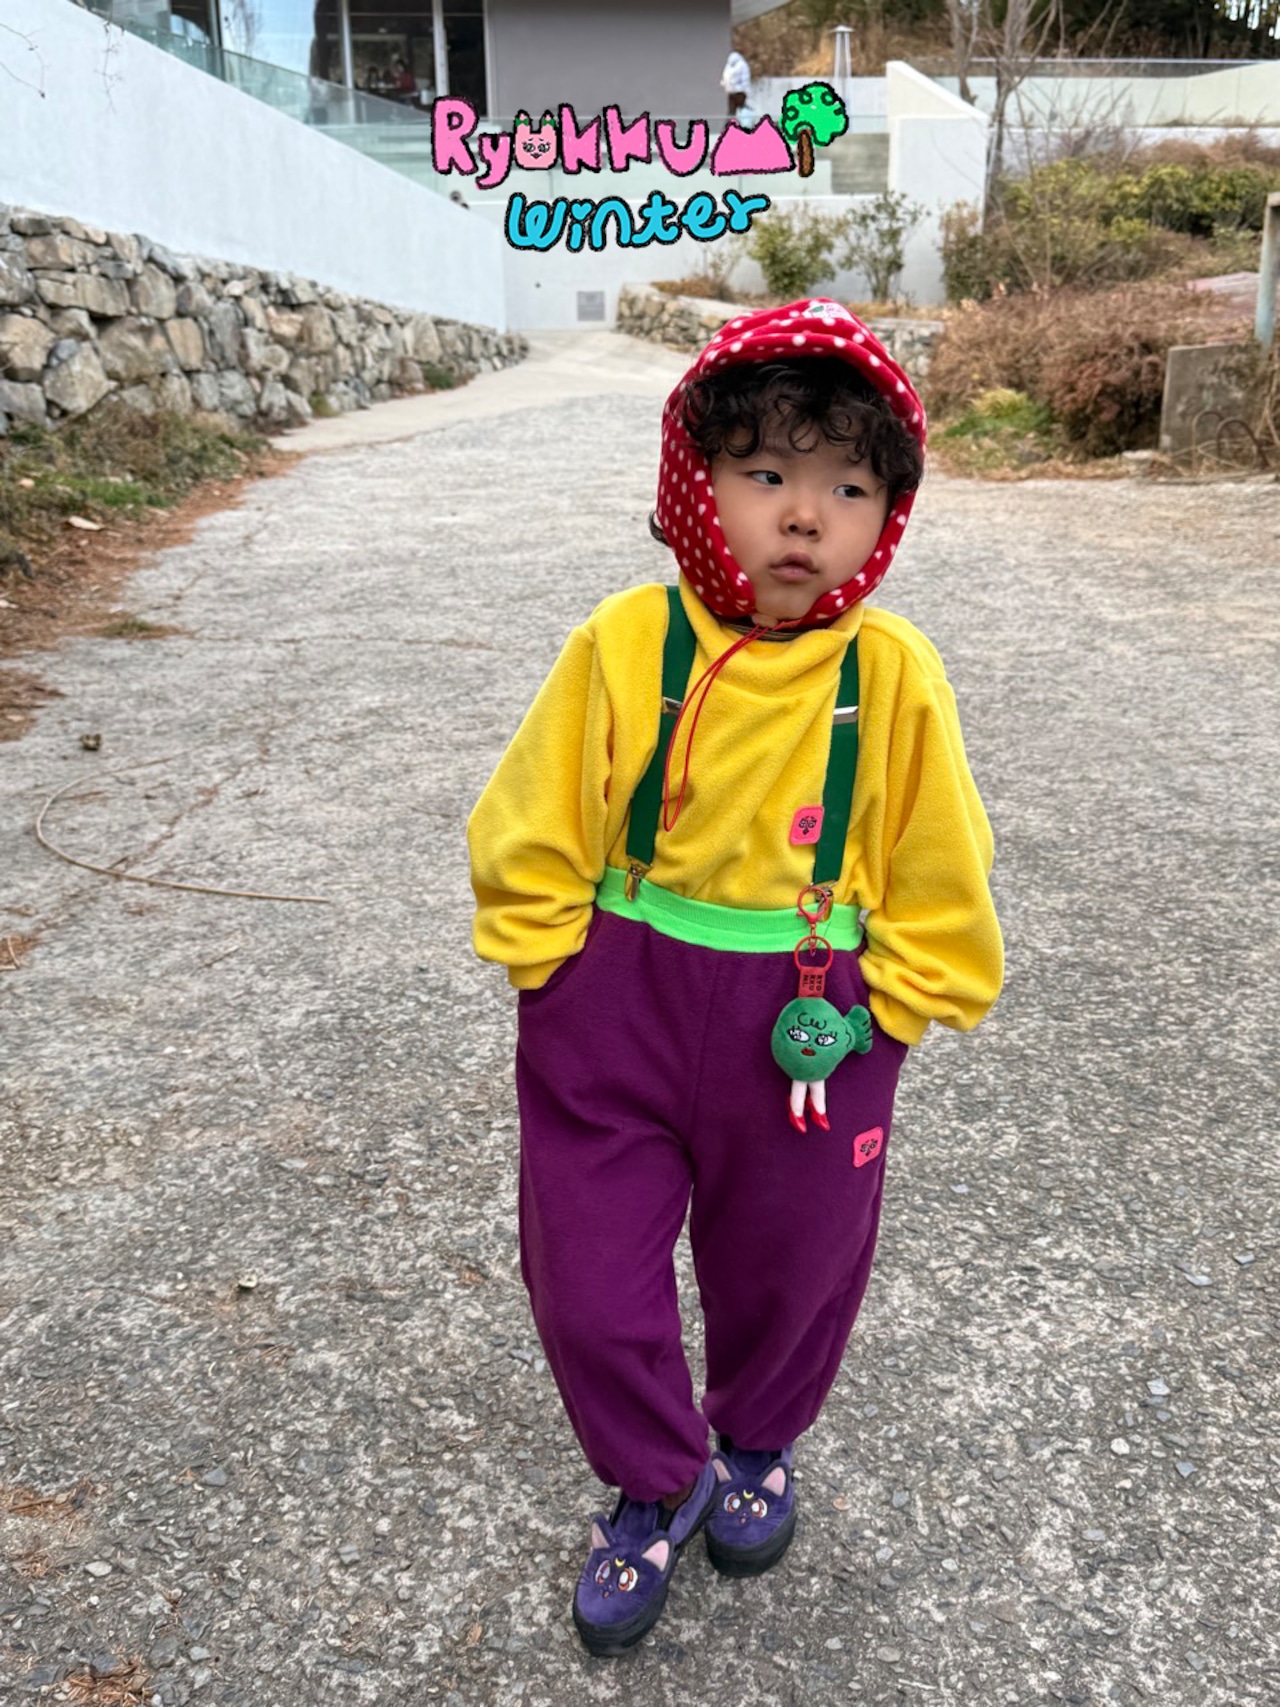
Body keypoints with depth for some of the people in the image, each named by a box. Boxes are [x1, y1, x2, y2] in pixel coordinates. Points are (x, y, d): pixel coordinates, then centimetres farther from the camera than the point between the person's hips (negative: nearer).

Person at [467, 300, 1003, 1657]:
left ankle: (758, 1445, 54)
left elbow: (938, 874, -2)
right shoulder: (625, 644, -13)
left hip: (813, 1027, 0)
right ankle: (656, 1484, 40)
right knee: (587, 1279, 10)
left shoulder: (893, 676, -12)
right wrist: (560, 977, -5)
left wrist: (882, 1011, -3)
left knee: (790, 1268, 20)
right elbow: (534, 833, -4)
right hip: (615, 1010, 0)